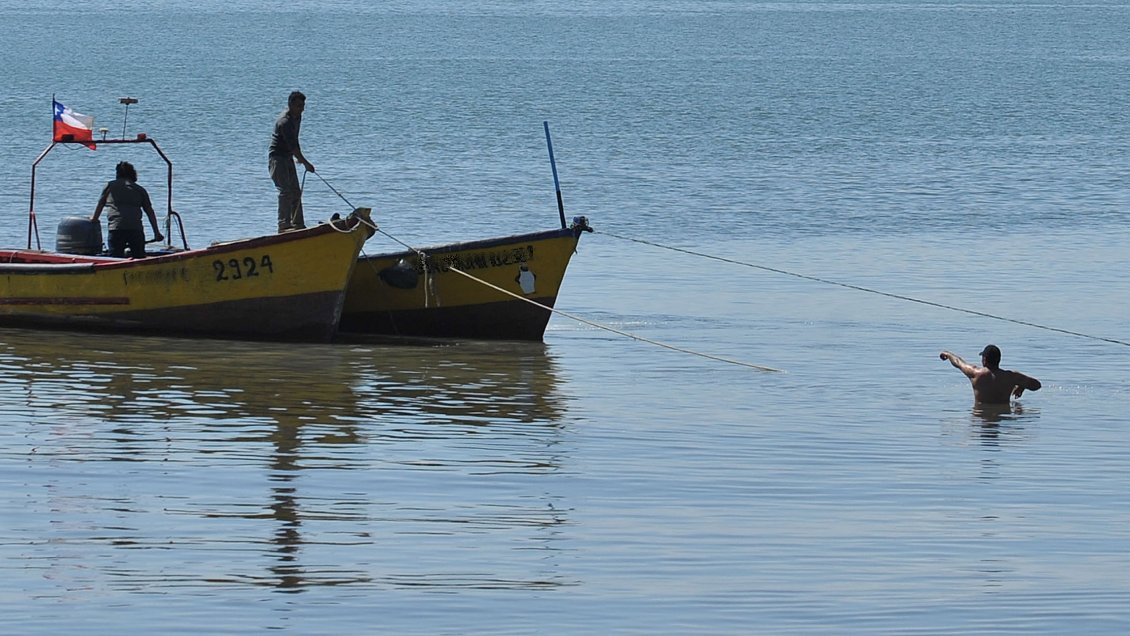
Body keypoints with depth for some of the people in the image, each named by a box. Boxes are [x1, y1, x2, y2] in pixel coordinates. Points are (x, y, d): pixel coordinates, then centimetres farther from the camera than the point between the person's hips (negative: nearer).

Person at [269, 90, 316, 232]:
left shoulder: (297, 117, 7)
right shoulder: (285, 122, -24)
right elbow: (292, 145, -29)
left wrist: (299, 157, 21)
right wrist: (306, 163, -30)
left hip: (287, 157, 10)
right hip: (277, 157, -10)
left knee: (295, 191, 11)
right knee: (285, 191, -17)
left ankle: (298, 225, 16)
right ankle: (284, 225, -20)